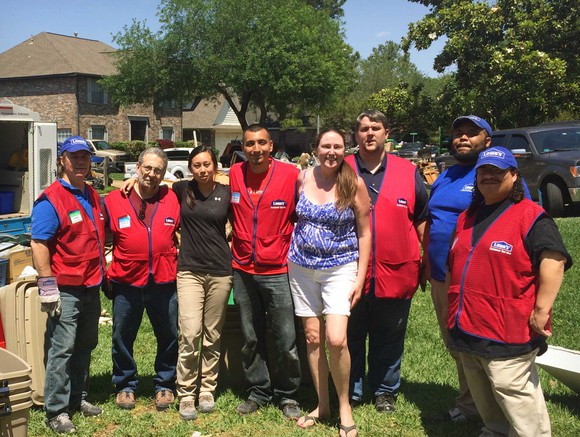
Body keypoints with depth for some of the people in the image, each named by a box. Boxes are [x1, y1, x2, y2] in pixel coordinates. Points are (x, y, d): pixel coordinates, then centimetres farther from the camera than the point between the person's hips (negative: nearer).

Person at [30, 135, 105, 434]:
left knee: (85, 347, 16)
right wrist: (47, 287, -19)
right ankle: (56, 411, 6)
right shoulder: (50, 199, -13)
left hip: (92, 287, 8)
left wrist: (103, 274, 20)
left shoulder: (93, 196, 11)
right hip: (66, 290, -8)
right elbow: (38, 244, -16)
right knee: (62, 349, -3)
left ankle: (77, 397, 30)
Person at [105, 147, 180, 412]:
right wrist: (107, 263, 2)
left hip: (164, 282, 1)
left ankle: (164, 385, 28)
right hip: (126, 282, 0)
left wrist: (180, 263, 6)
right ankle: (125, 385, 30)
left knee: (169, 336, 10)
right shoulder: (114, 200, -1)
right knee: (122, 338, 11)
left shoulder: (171, 198, 3)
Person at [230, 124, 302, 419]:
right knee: (250, 339, 13)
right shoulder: (234, 174, 1)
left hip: (278, 270, -3)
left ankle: (286, 395, 20)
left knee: (287, 340, 1)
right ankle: (257, 391, 29)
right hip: (243, 270, 3)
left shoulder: (291, 174, -9)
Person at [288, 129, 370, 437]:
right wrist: (290, 255, 8)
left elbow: (364, 232, -3)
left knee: (336, 339, -15)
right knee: (313, 337, 8)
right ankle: (322, 403, 24)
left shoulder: (354, 184, -7)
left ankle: (344, 405, 8)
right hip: (302, 267, 3)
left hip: (340, 268, -3)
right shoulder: (303, 178, 1)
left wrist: (361, 276, -6)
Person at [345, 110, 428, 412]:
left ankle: (385, 391, 30)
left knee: (389, 339, 13)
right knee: (351, 337, 10)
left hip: (395, 273, 1)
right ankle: (350, 393, 26)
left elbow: (422, 220, 10)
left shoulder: (408, 172, 6)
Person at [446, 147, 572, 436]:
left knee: (514, 396, -6)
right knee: (485, 400, 21)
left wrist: (541, 310, -22)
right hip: (466, 330, 8)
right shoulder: (467, 217, 15)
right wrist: (452, 310, 21)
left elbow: (553, 261, -19)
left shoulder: (530, 216, -9)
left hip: (507, 335, -8)